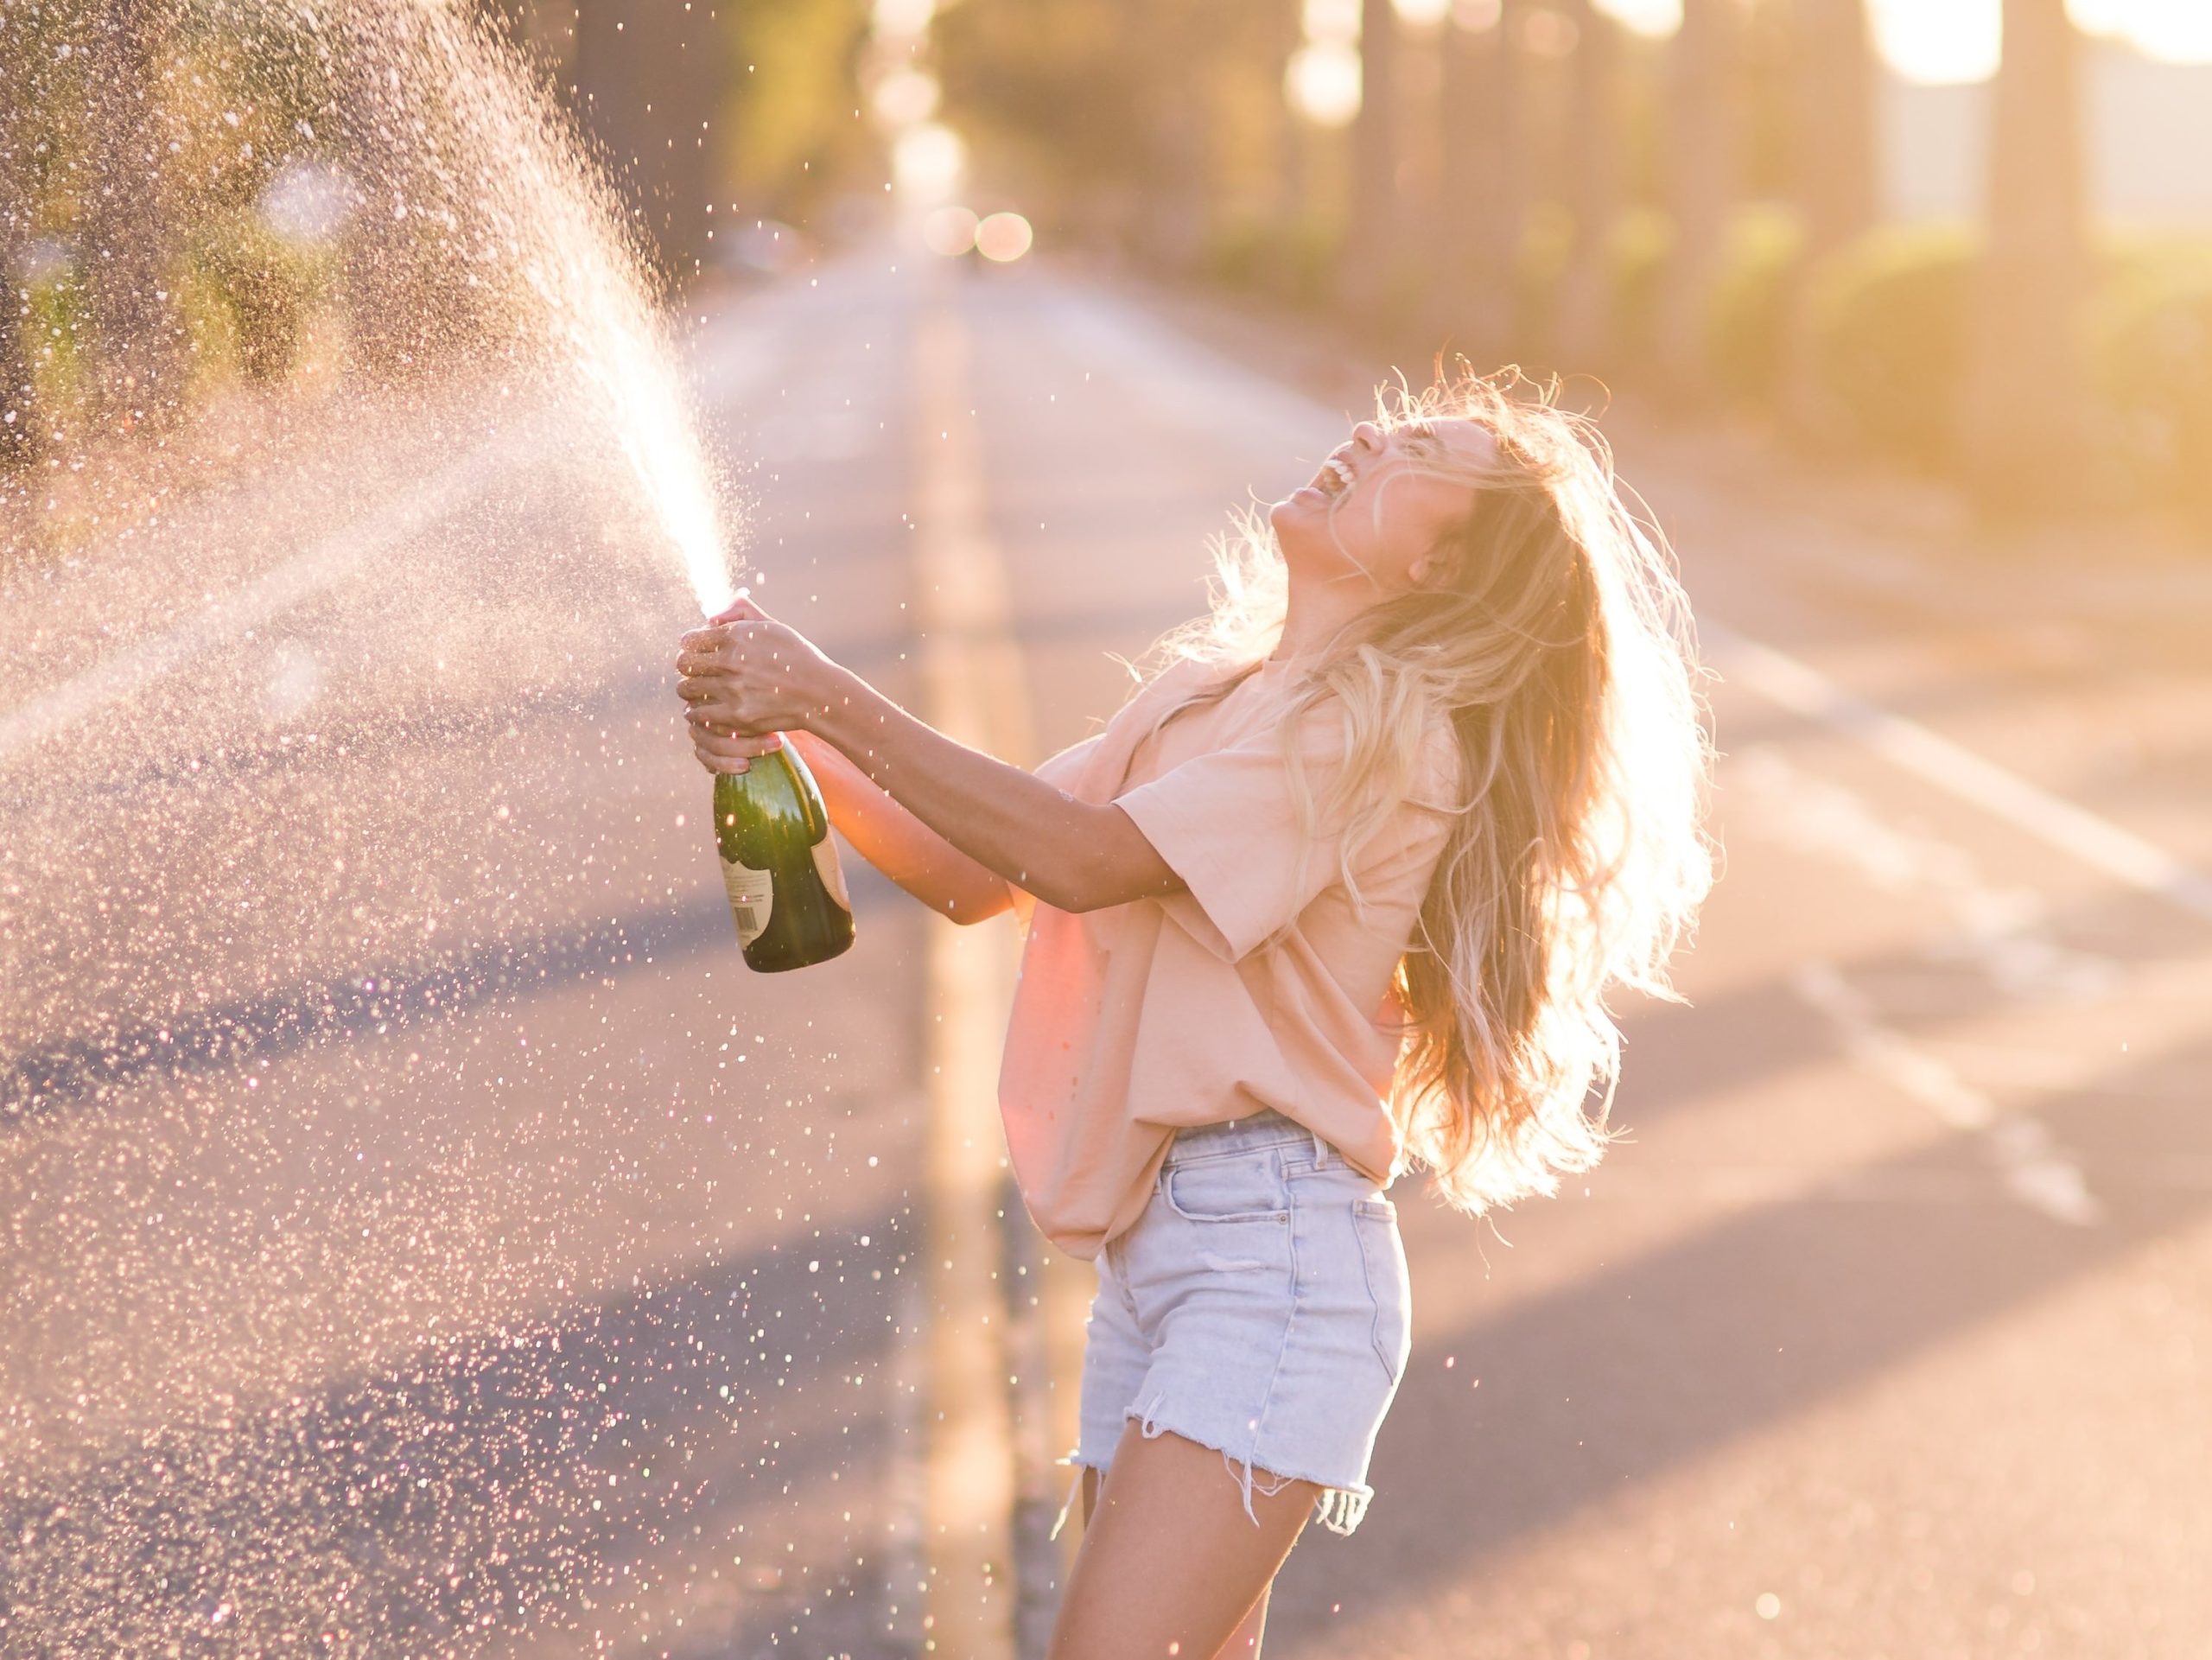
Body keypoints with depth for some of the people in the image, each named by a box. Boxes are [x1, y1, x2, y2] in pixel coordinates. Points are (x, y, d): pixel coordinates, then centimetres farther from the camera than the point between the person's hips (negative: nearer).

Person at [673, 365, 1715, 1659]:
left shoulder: (1382, 724, -10)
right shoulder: (1207, 690, 17)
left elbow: (1081, 860, -19)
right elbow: (972, 875, 12)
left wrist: (834, 697, -16)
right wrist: (795, 738, -4)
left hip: (1275, 1256, -9)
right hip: (1150, 1246, 9)